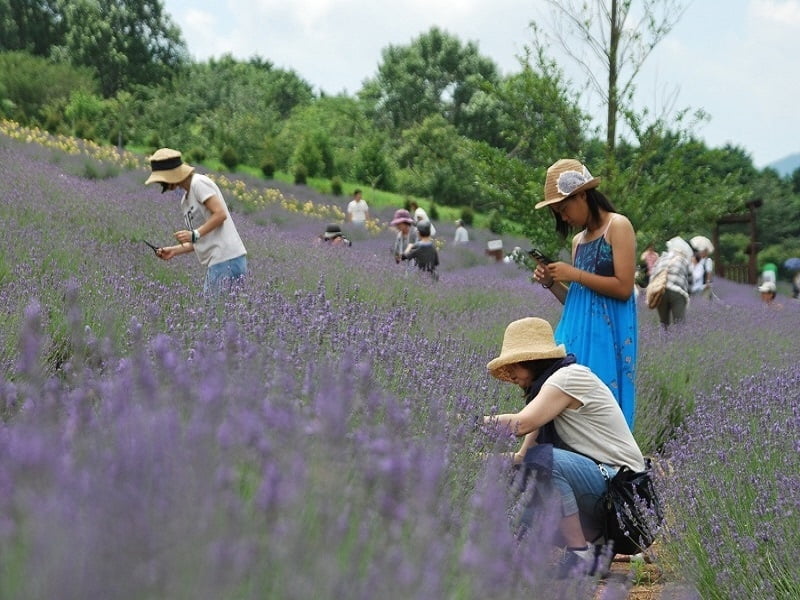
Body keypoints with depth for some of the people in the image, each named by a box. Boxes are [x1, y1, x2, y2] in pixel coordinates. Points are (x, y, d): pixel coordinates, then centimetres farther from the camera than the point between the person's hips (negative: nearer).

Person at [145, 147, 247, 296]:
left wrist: (194, 235, -17)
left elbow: (220, 214, -14)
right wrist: (174, 251, 11)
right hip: (216, 262, 9)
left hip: (227, 260, -9)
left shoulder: (199, 183, -5)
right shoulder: (185, 200, 22)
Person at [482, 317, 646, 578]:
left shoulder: (568, 377, -13)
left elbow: (522, 423, -27)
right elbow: (521, 455, 9)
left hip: (620, 482, -10)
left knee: (544, 459, -31)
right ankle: (597, 541, 11)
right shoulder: (545, 385, 16)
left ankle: (580, 556, -22)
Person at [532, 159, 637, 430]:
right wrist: (551, 283, 2)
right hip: (578, 333, 7)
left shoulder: (618, 226, -4)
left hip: (607, 334, -7)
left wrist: (575, 274, -10)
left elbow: (624, 288, -12)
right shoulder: (578, 240, 18)